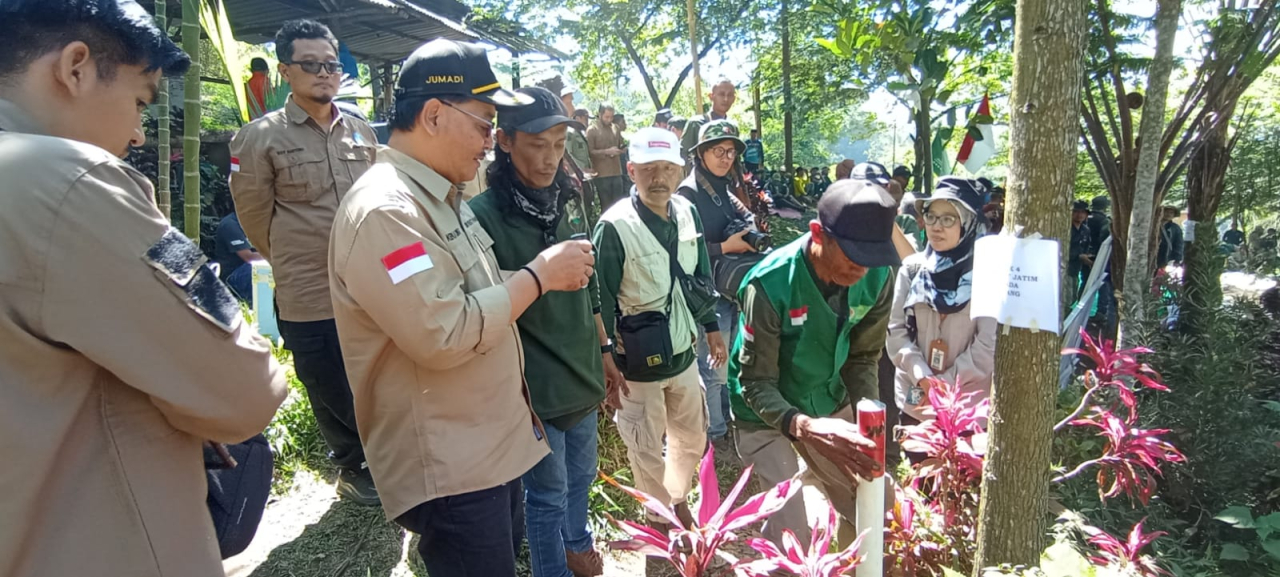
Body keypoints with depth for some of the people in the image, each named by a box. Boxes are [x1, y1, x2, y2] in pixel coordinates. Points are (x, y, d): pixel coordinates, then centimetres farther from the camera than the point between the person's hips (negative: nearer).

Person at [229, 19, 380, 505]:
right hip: (309, 298, -4)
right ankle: (353, 470, 33)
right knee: (333, 396, 11)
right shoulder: (261, 138, -6)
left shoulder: (362, 132, 7)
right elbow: (256, 218, 0)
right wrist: (297, 265, 9)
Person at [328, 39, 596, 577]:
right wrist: (538, 274, -20)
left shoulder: (442, 197, 10)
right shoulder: (382, 211, -23)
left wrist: (545, 276, 5)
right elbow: (443, 336, -29)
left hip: (495, 443, 10)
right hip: (448, 468, -10)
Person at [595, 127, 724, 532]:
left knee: (692, 437, 21)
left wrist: (712, 327, 15)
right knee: (647, 448, 12)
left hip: (683, 352, 6)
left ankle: (677, 497, 47)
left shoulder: (687, 213, -1)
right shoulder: (615, 226, -20)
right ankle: (660, 517, 35)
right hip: (638, 362, -6)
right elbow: (600, 300, -16)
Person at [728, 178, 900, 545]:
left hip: (830, 406, 5)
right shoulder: (771, 284, -29)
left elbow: (862, 357, -2)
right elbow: (755, 383, -24)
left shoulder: (878, 276, -14)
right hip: (766, 415, -4)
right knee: (790, 537, -11)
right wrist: (805, 427, -41)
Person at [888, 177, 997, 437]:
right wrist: (922, 377, -13)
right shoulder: (912, 268, 1)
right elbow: (896, 330, 0)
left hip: (968, 405, -3)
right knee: (919, 458, 14)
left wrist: (946, 383, -11)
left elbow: (990, 344, -11)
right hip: (914, 400, 3)